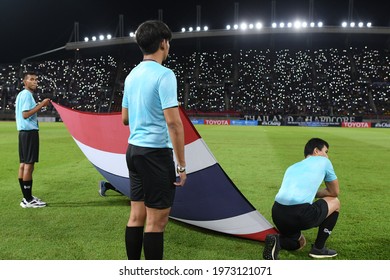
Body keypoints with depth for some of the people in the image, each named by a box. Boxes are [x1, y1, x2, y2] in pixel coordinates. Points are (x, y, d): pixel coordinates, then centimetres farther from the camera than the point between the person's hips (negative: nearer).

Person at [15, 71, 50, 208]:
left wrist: (38, 106, 20)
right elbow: (25, 114, -21)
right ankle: (28, 200, -7)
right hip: (29, 132, -11)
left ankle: (27, 197, 17)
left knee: (23, 164, 10)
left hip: (24, 132, 11)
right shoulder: (27, 94, -12)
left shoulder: (21, 94, 19)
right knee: (28, 165, -9)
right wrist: (41, 105, -20)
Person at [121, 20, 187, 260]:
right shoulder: (164, 74, -13)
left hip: (134, 149, 8)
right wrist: (182, 164, -14)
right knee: (156, 221, 0)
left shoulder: (132, 75, 11)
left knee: (137, 216, 14)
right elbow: (173, 122, -19)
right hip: (155, 152, -8)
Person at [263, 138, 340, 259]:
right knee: (335, 202, 23)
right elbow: (335, 192, 21)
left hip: (277, 214, 7)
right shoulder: (323, 161, 14)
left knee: (299, 242, 35)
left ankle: (277, 241, 1)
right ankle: (318, 248, 20)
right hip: (300, 214, -6)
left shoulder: (292, 167, 30)